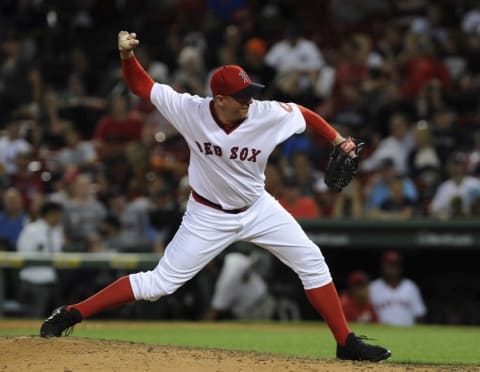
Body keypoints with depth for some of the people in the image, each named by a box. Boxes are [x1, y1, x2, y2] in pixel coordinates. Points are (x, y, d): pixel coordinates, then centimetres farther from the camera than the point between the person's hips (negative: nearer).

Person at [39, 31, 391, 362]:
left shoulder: (268, 115, -21)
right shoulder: (190, 110, -24)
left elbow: (303, 113, -1)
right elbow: (140, 85, -16)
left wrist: (338, 140, -10)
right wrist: (127, 54, -33)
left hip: (257, 208, 3)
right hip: (209, 215, -3)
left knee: (312, 262, -3)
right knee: (158, 283, -6)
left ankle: (346, 343, 8)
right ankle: (70, 315, 3)